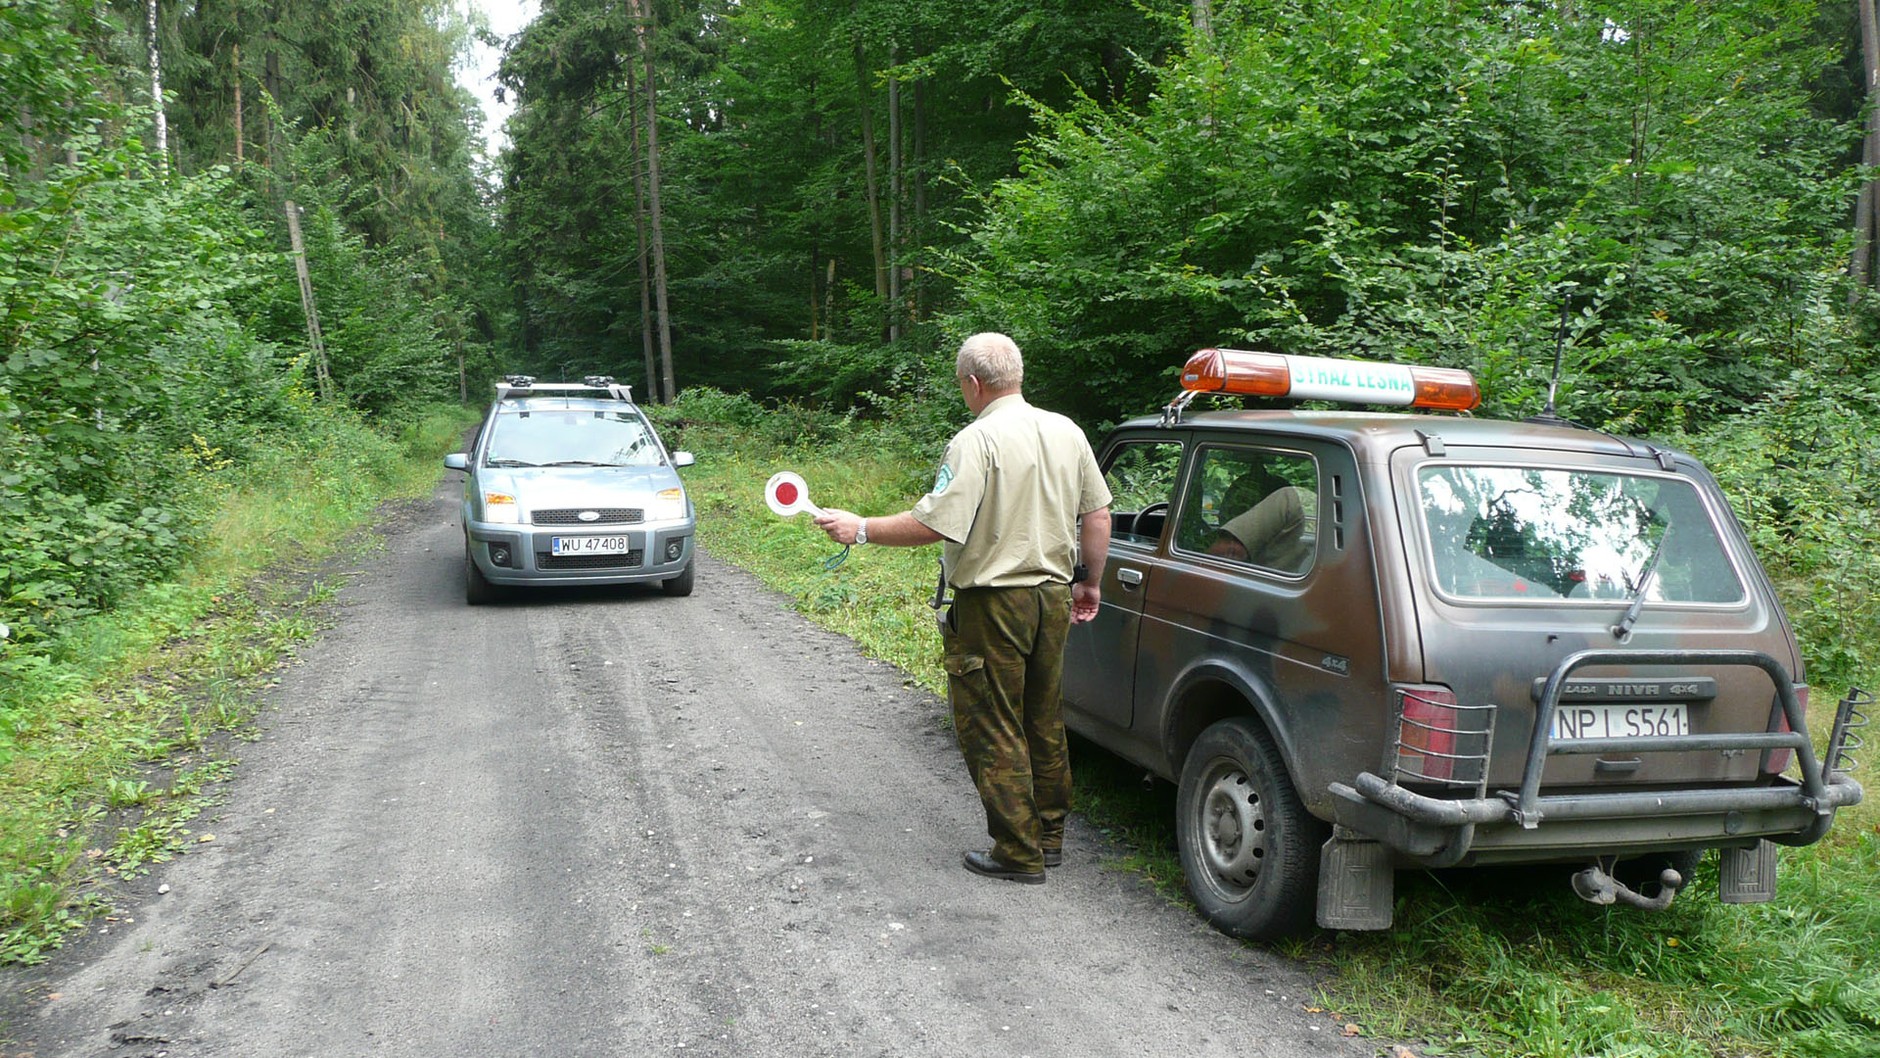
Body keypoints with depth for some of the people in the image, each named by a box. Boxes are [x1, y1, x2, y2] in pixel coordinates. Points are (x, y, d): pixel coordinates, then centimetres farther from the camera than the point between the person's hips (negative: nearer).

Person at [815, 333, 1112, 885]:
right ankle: (1050, 837, 29)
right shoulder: (1067, 432, 6)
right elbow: (1098, 515, 10)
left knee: (991, 729, 4)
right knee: (1044, 721, 18)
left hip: (995, 602, -7)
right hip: (1054, 596, 8)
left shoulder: (977, 441, -17)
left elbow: (933, 524, -22)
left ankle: (1019, 853, 10)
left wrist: (860, 529, -11)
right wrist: (1089, 584, 20)